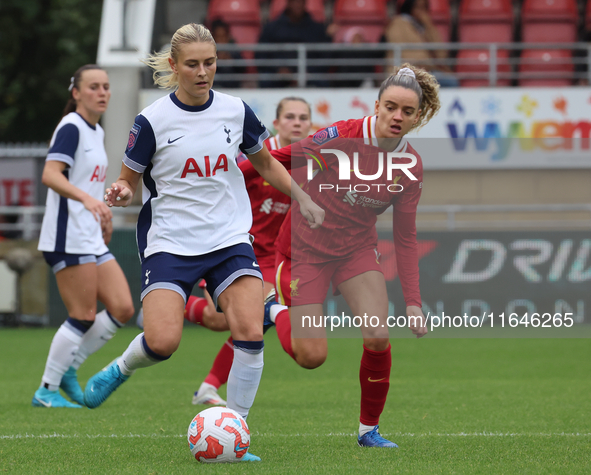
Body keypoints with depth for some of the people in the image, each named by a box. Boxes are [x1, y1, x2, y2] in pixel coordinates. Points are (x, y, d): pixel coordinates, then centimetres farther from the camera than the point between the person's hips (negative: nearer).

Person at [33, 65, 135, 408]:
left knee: (122, 309, 2)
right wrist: (87, 198, -38)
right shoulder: (71, 128, -11)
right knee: (84, 316, -10)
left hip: (92, 239, 9)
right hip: (68, 237, -9)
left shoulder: (97, 132, 17)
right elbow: (51, 175, -25)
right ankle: (47, 390, 0)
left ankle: (68, 368, 14)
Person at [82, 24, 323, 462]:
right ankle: (122, 368, 16)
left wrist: (301, 197, 14)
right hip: (170, 244, -3)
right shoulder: (152, 121, -6)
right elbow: (130, 181, 3)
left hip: (230, 240, 3)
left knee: (250, 334, -18)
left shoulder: (236, 111, 4)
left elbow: (265, 163, 21)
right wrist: (121, 193, -18)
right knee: (162, 342, -20)